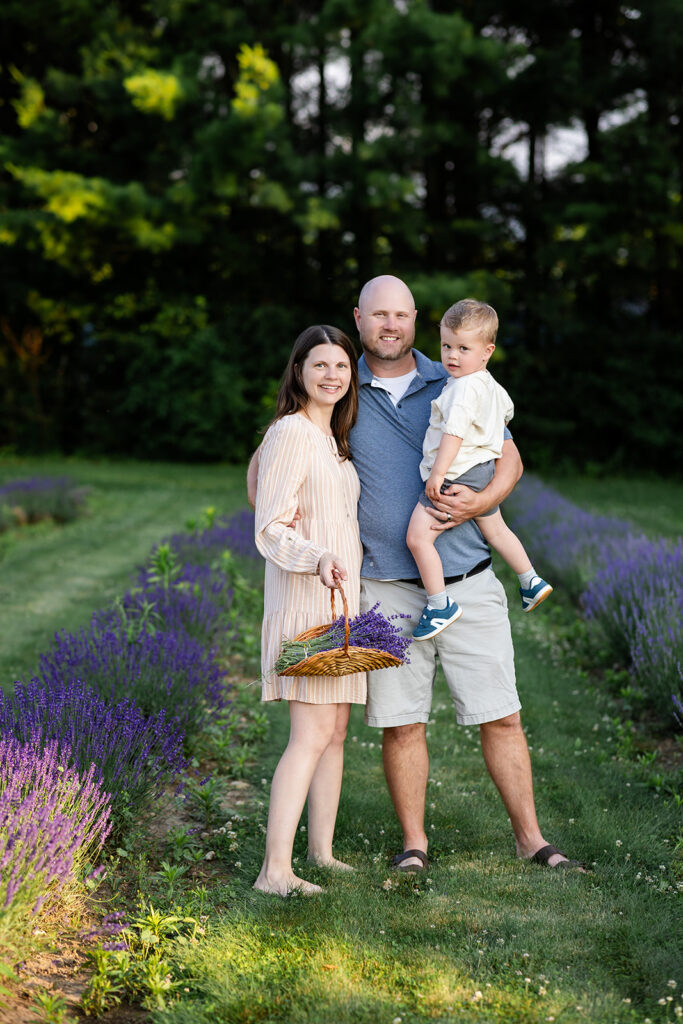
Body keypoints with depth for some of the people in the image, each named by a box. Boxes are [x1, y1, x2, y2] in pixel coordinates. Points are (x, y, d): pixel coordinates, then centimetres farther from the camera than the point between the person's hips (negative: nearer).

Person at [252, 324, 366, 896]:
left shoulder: (334, 439, 17)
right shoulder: (291, 433, -10)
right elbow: (271, 531, -16)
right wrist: (318, 559, -31)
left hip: (339, 597, 9)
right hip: (302, 599, -9)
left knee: (336, 730, 10)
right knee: (312, 734, -15)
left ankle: (322, 850, 19)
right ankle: (275, 870, -17)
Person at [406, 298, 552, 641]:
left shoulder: (465, 387, -20)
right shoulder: (490, 385, 11)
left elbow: (454, 432, -28)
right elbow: (507, 410, 32)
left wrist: (438, 472, -29)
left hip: (455, 474, -11)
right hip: (482, 471, 11)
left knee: (418, 536, -11)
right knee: (495, 530, 27)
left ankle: (439, 604, -9)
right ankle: (531, 582, 38)